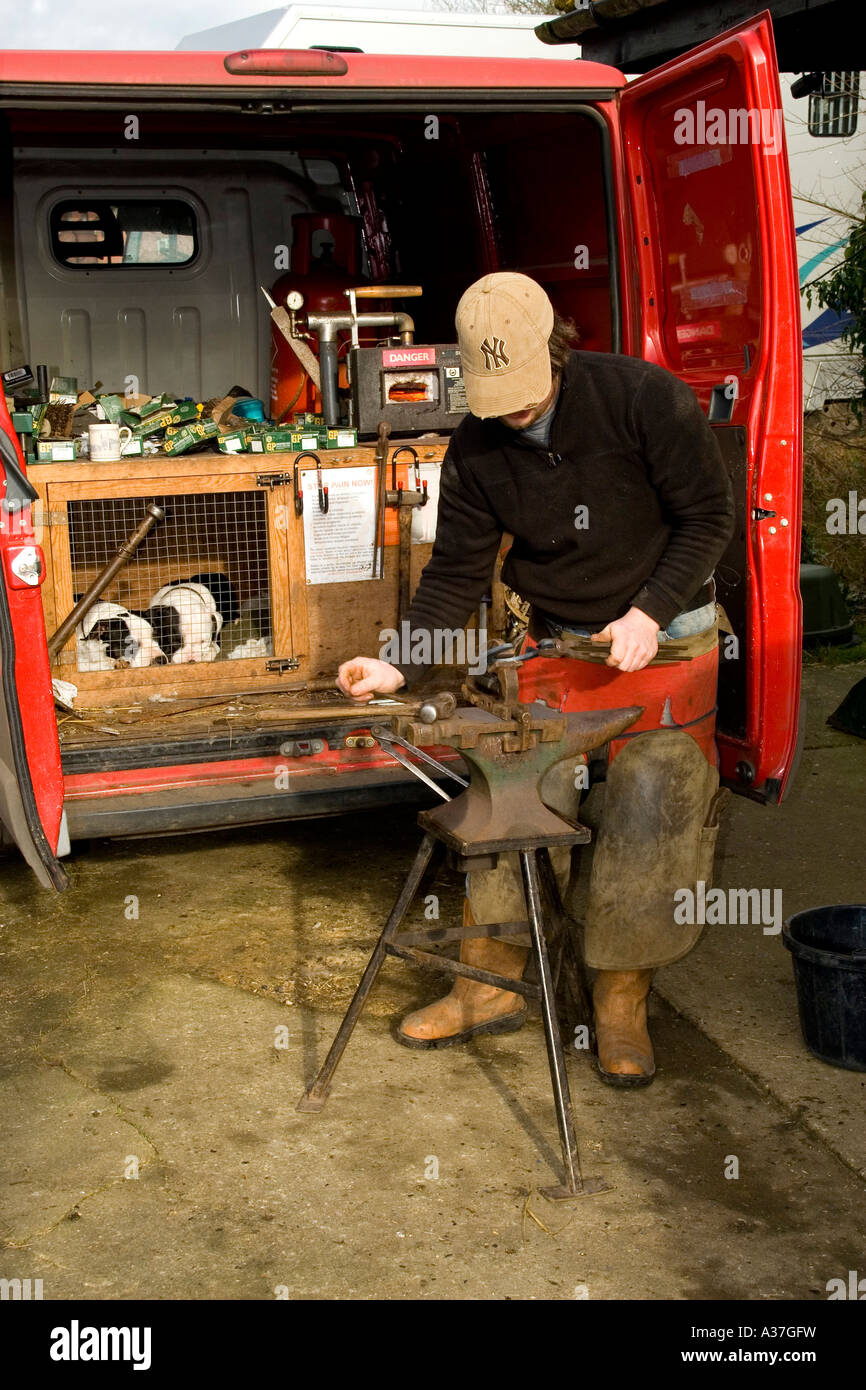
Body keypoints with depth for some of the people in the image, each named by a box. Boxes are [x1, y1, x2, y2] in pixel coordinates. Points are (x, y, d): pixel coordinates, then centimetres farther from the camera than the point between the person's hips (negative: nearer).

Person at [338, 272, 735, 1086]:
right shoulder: (476, 450, -6)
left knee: (649, 808, -10)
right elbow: (457, 572, -2)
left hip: (665, 638, -3)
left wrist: (648, 612, -20)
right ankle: (490, 985, 13)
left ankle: (621, 1002, 6)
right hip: (557, 645, 4)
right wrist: (401, 667, -15)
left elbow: (708, 515, -10)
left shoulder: (643, 397, -17)